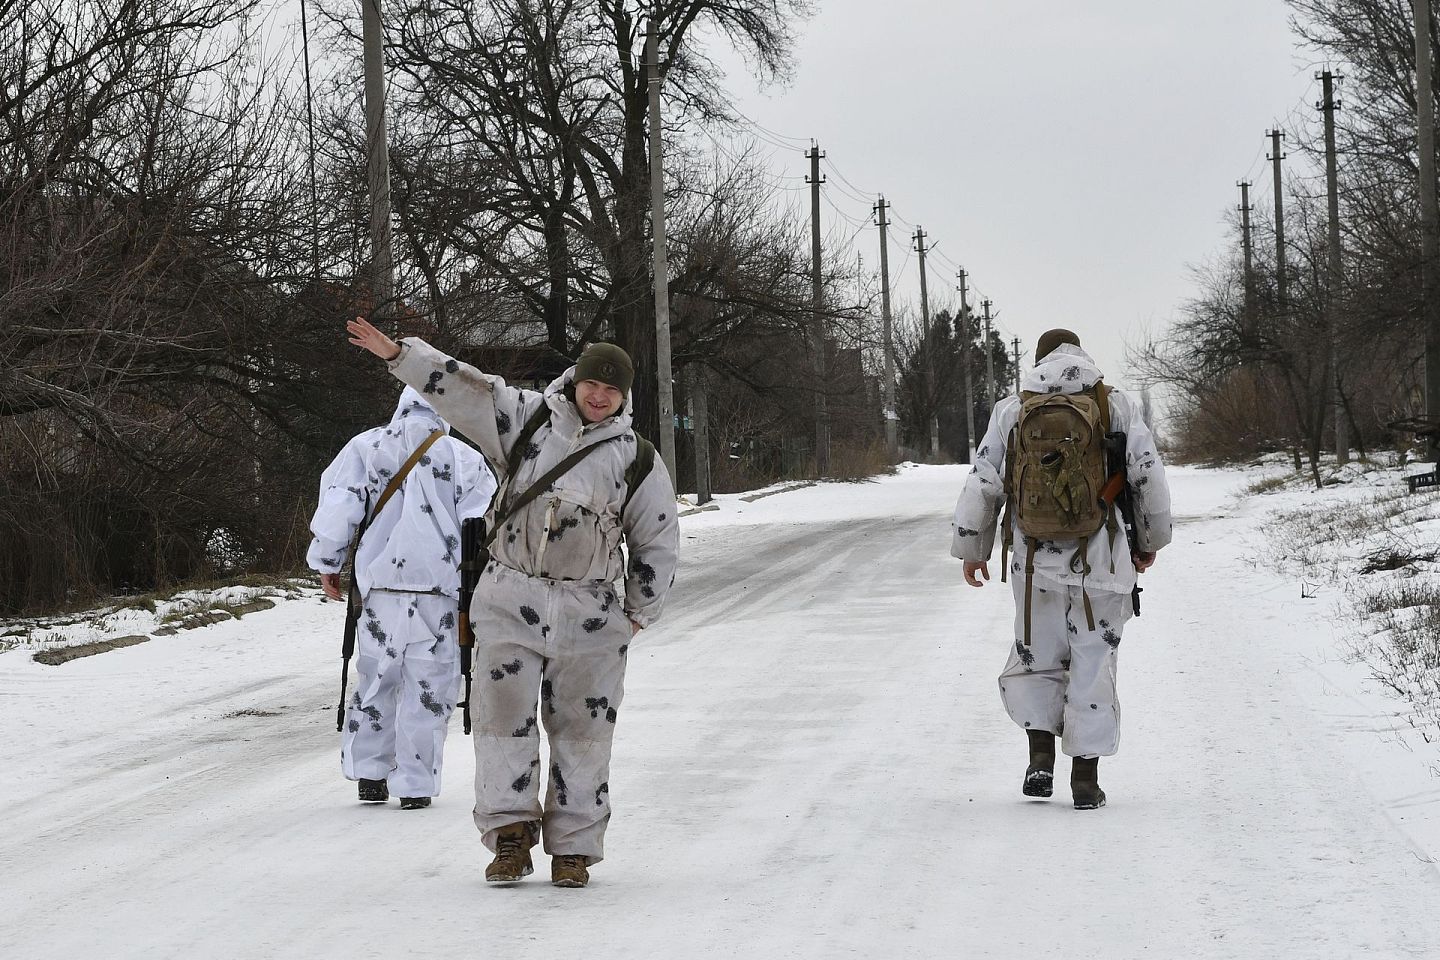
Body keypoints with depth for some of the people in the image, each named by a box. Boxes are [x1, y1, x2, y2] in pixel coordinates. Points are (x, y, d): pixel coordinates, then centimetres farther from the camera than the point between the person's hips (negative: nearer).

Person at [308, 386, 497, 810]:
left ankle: (369, 772, 15)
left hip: (378, 584, 2)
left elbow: (337, 505, 1)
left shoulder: (365, 448, 6)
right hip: (438, 589, -2)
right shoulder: (464, 458, 3)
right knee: (428, 687, 5)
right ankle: (415, 783, 5)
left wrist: (326, 563, 12)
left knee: (376, 677, 15)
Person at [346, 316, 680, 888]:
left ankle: (573, 849, 10)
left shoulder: (636, 461, 5)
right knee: (504, 717, -5)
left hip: (589, 613, 0)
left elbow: (657, 543, 11)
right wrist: (399, 354, -14)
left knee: (581, 731, 3)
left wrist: (638, 615, 9)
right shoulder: (527, 419, 6)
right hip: (510, 599, 0)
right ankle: (510, 833, 0)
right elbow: (462, 390, -3)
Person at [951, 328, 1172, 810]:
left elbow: (982, 485, 5)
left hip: (1035, 563, 1)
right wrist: (1150, 541, 15)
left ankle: (1041, 756, 3)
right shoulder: (1117, 406, 2)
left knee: (1035, 661, 17)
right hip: (1101, 562, -1)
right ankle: (1086, 779, 6)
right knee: (1093, 667, 6)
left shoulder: (1011, 411, 4)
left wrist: (971, 549, 16)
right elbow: (1149, 477, 2)